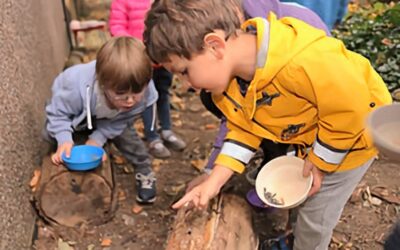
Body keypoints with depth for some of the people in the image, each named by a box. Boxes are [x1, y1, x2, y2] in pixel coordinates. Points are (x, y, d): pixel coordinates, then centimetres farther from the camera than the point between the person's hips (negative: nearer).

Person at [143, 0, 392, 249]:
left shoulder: (304, 63, -45)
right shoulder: (228, 71, -17)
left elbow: (349, 112, -31)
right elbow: (245, 128, -7)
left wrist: (319, 162, -18)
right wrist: (213, 182, -15)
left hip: (352, 132, -6)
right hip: (310, 134, 7)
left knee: (315, 215, 5)